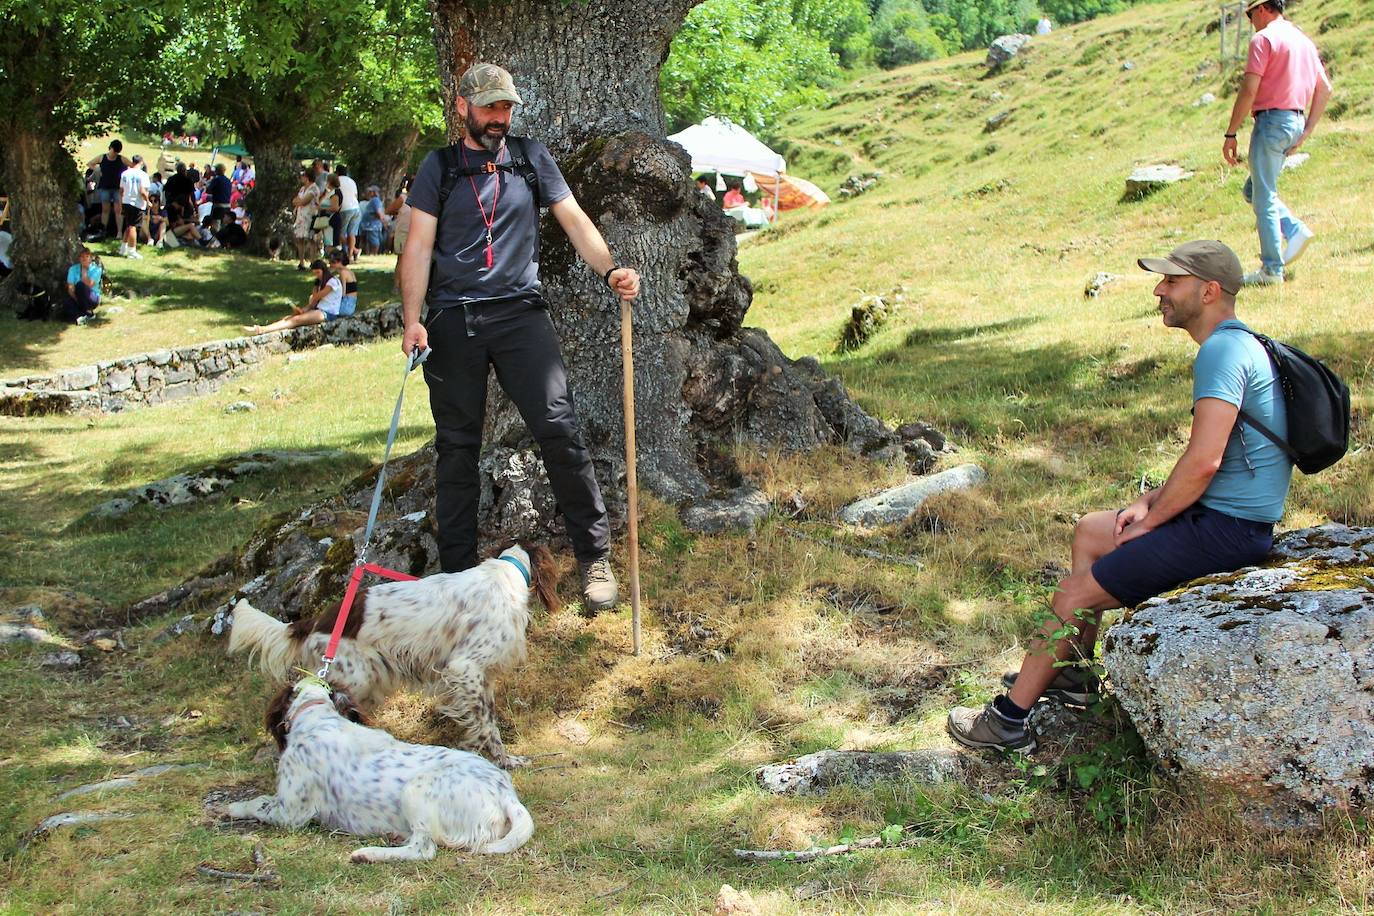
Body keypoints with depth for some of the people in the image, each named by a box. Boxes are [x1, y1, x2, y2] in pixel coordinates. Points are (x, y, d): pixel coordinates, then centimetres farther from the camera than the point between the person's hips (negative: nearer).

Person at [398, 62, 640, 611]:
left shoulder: (530, 157, 11)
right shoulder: (438, 167, 7)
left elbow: (573, 220, 6)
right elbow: (419, 247, 1)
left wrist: (610, 269, -13)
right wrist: (412, 319, -12)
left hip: (520, 312, 0)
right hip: (453, 320, 0)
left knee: (558, 428, -12)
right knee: (457, 447, 4)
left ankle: (594, 556, -3)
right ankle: (458, 574, 13)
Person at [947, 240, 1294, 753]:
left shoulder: (1222, 351, -19)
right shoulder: (1241, 344, 15)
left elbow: (1203, 462, -27)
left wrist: (1148, 522, -12)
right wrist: (1150, 502, 8)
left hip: (1226, 531, -11)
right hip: (1227, 517, 11)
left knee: (1074, 596, -7)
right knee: (1089, 531, 23)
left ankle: (1008, 720, 4)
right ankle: (1075, 675, 26)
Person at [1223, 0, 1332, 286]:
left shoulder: (1264, 39, -8)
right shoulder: (1304, 40, 17)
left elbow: (1248, 91, -15)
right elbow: (1325, 89, 18)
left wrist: (1230, 134, -13)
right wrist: (1306, 131, 17)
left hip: (1271, 120, -8)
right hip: (1296, 121, 8)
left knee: (1264, 198, -4)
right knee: (1252, 189, 19)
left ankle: (1272, 269, -4)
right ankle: (1295, 229, 2)